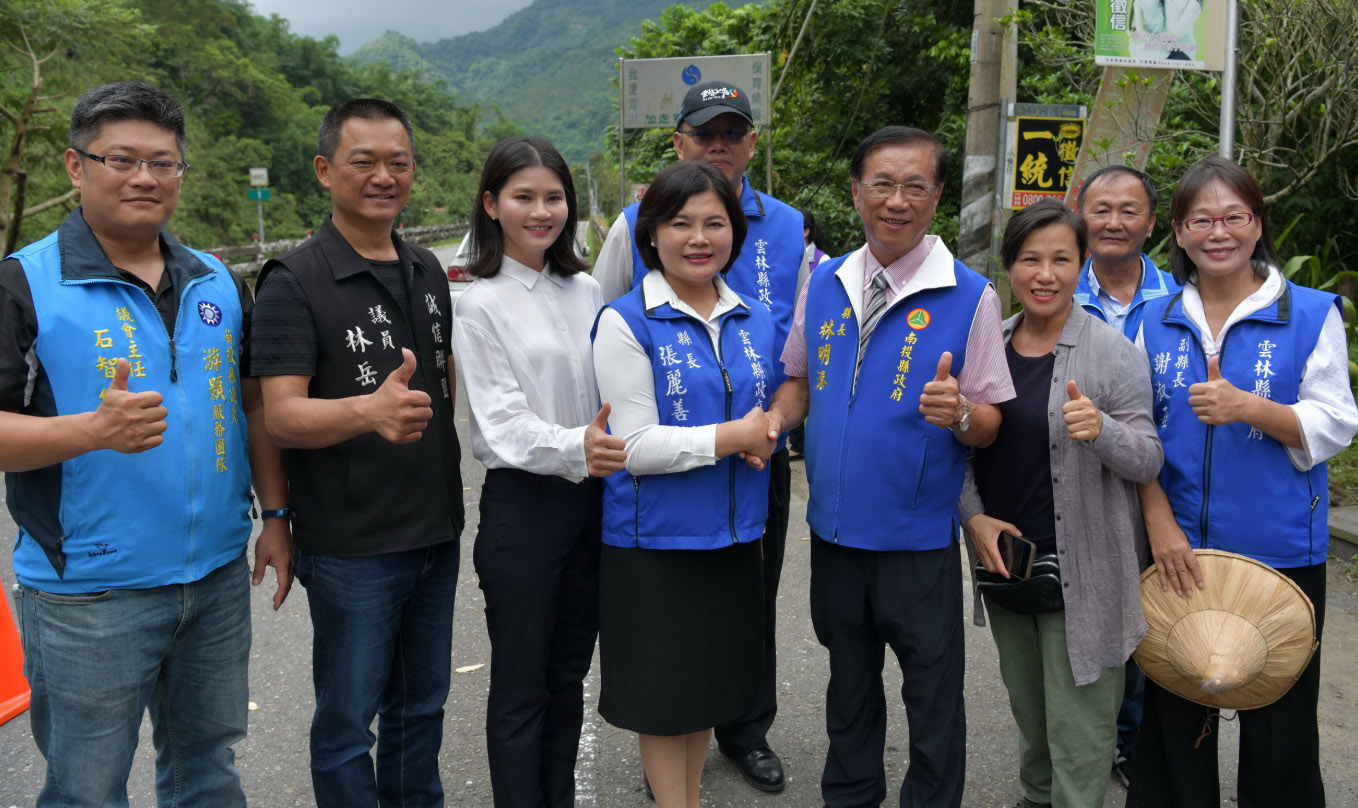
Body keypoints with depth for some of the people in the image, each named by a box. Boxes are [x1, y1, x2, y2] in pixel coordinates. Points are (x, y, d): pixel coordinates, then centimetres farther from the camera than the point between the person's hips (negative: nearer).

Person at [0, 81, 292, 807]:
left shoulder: (219, 284, 8)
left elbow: (253, 405, 14)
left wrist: (275, 516, 9)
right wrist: (94, 430, -29)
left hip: (218, 577, 5)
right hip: (88, 595, -4)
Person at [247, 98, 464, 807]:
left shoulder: (428, 272, 9)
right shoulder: (294, 282, -11)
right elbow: (281, 417, -19)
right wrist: (369, 410, -36)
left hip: (435, 533, 6)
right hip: (350, 546, -6)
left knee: (422, 703, 20)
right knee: (348, 721, 7)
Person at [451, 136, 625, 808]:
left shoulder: (585, 292, 8)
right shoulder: (479, 305, -8)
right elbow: (502, 423, -17)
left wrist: (616, 452, 2)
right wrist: (573, 448, -33)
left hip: (592, 496, 5)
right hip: (523, 503, -5)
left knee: (569, 674, 17)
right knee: (521, 685, 6)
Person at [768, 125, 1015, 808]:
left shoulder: (970, 297, -10)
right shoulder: (824, 284, 2)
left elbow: (989, 424, -9)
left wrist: (957, 414, -30)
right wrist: (772, 421, -7)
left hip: (918, 538, -4)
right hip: (835, 523, 4)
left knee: (932, 692, 8)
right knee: (848, 676, 21)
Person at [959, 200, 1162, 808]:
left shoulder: (1114, 352, -9)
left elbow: (1148, 461, -10)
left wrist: (1101, 429, -30)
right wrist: (974, 516, -5)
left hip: (1080, 570, -4)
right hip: (1004, 559, 5)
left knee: (1079, 724, 1)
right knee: (1027, 709, 20)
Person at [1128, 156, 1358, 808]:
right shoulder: (1156, 321, 7)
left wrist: (1250, 408, -22)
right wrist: (1160, 523, -6)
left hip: (1279, 551, -2)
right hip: (1176, 548, 3)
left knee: (1278, 721, 6)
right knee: (1173, 716, 13)